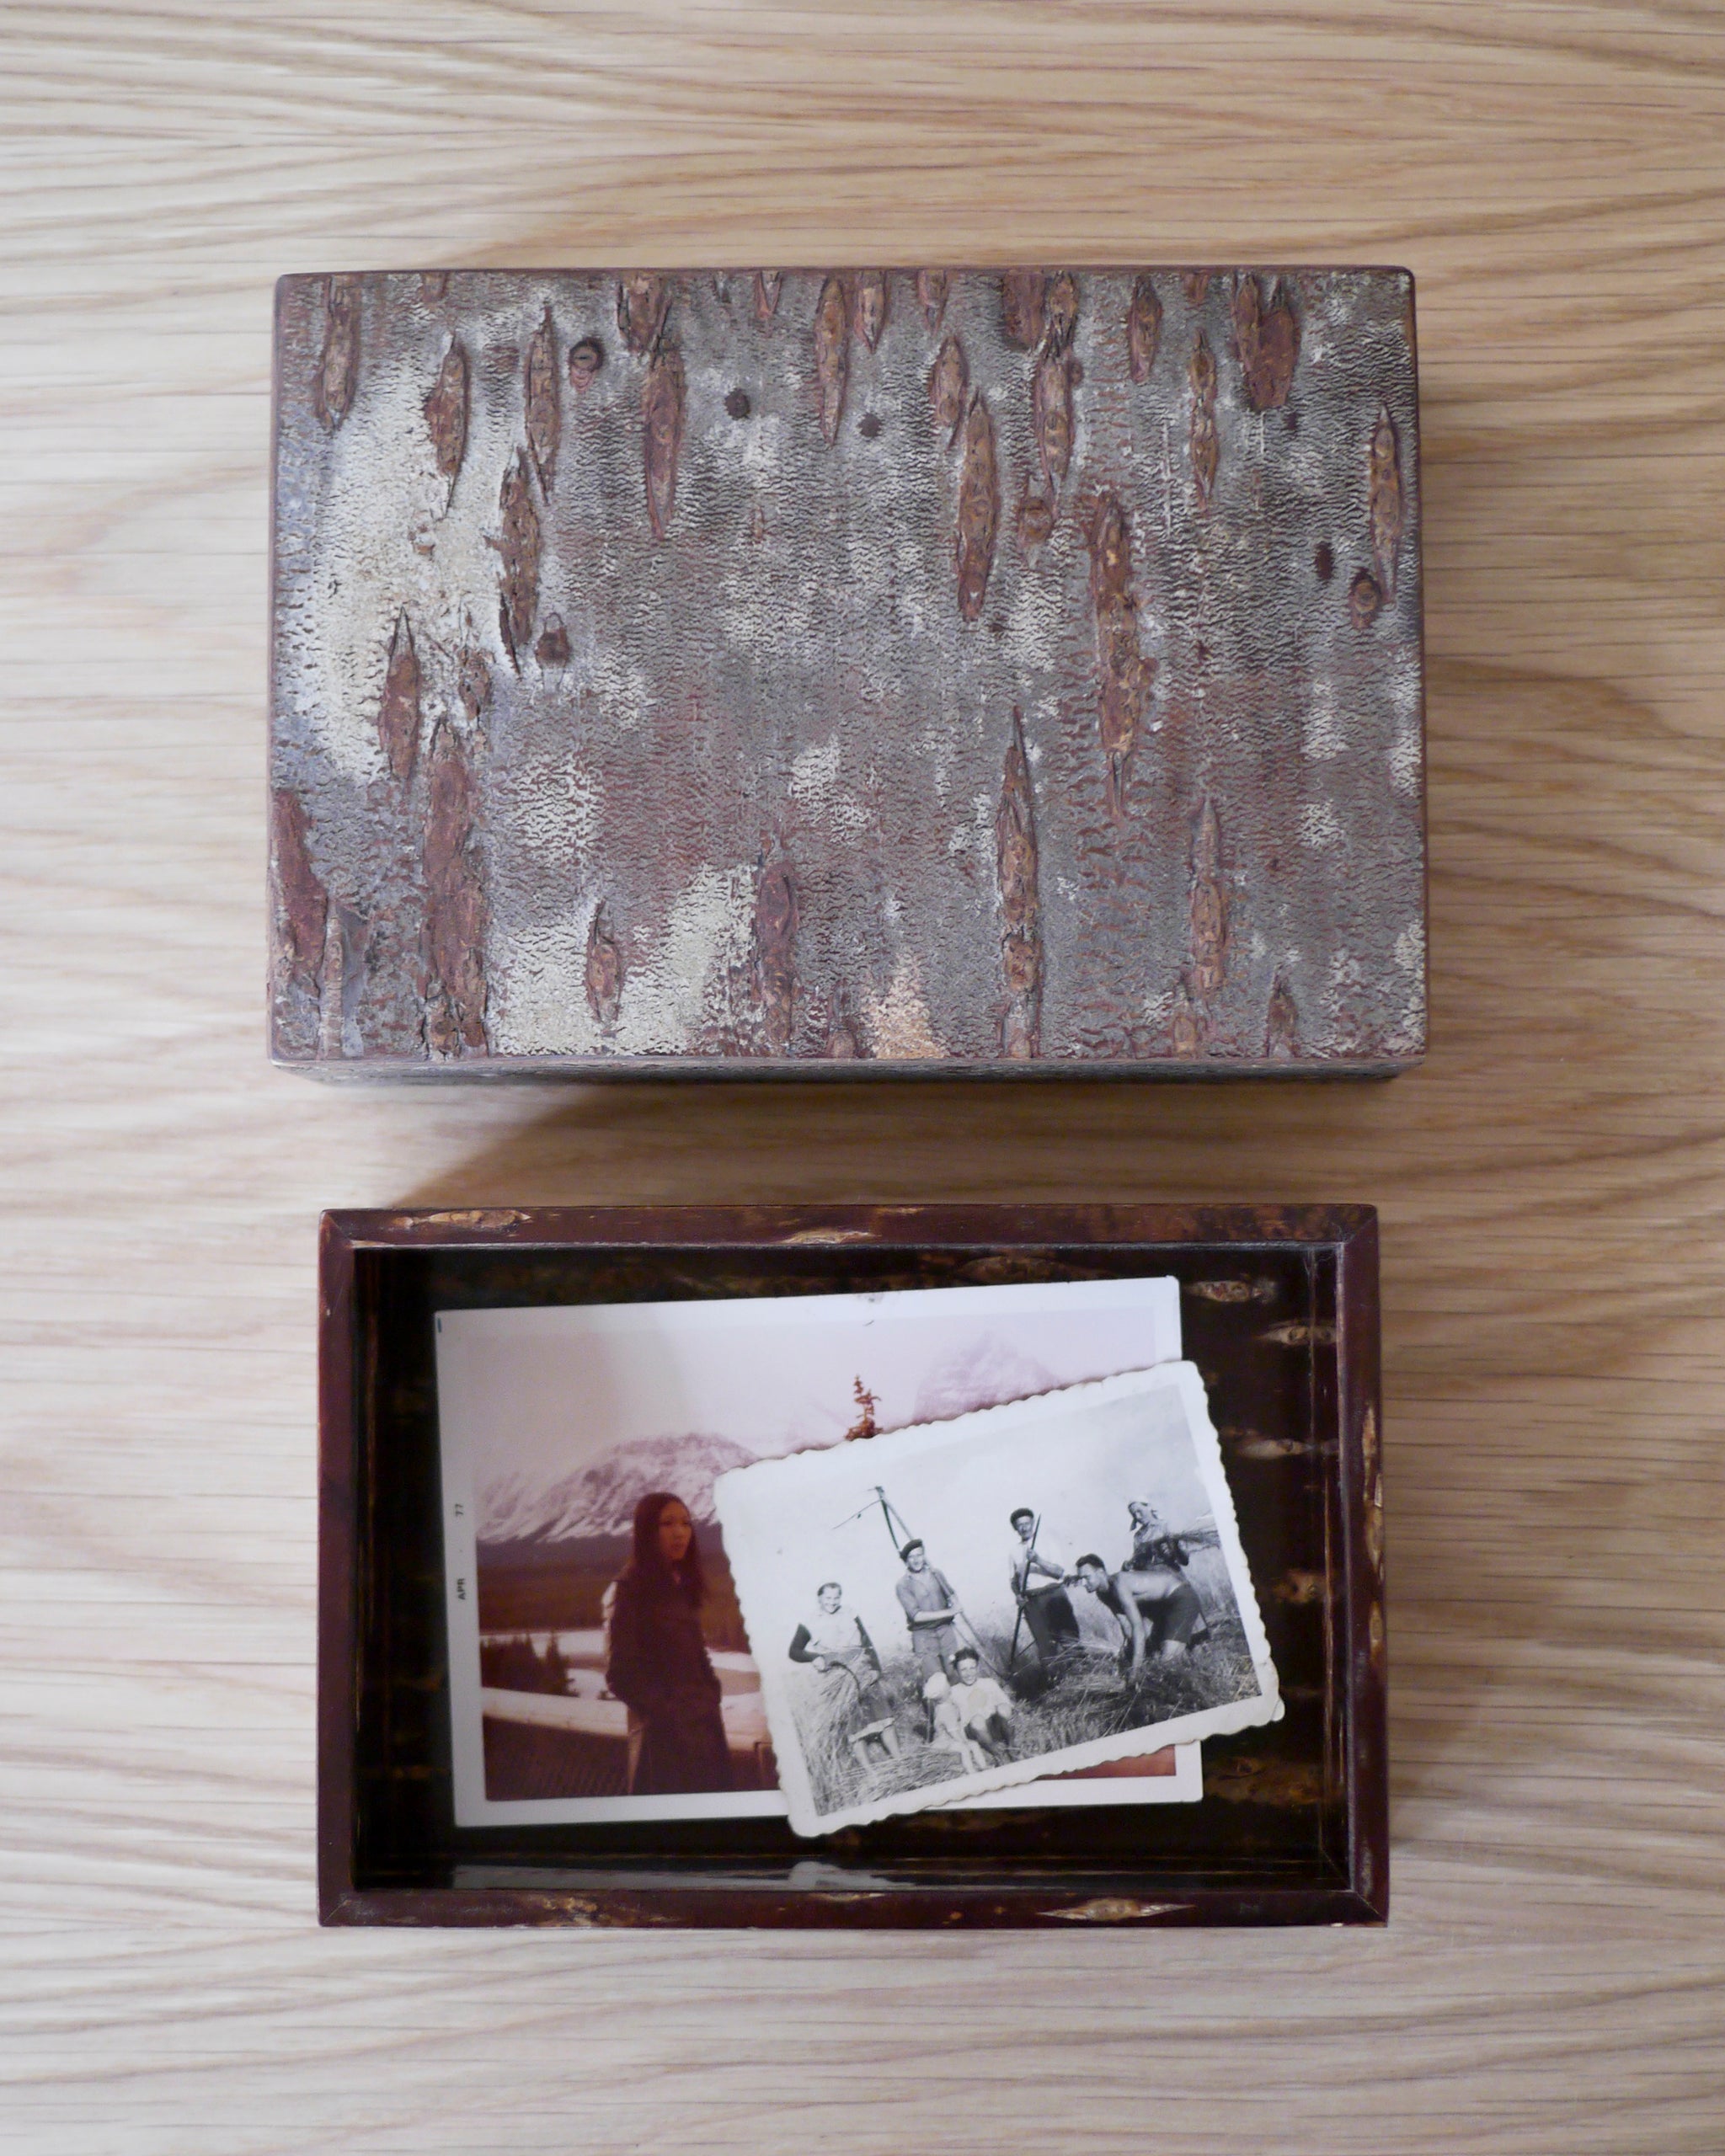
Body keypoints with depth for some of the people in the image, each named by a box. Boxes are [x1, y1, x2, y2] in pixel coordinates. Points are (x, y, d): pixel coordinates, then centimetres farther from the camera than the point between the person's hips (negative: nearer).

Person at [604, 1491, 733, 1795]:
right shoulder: (631, 1590, -9)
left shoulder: (683, 1588, 13)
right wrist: (667, 1714, -13)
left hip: (704, 1727, 7)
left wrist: (711, 1700, 3)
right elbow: (621, 1672, -12)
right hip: (663, 1735, -7)